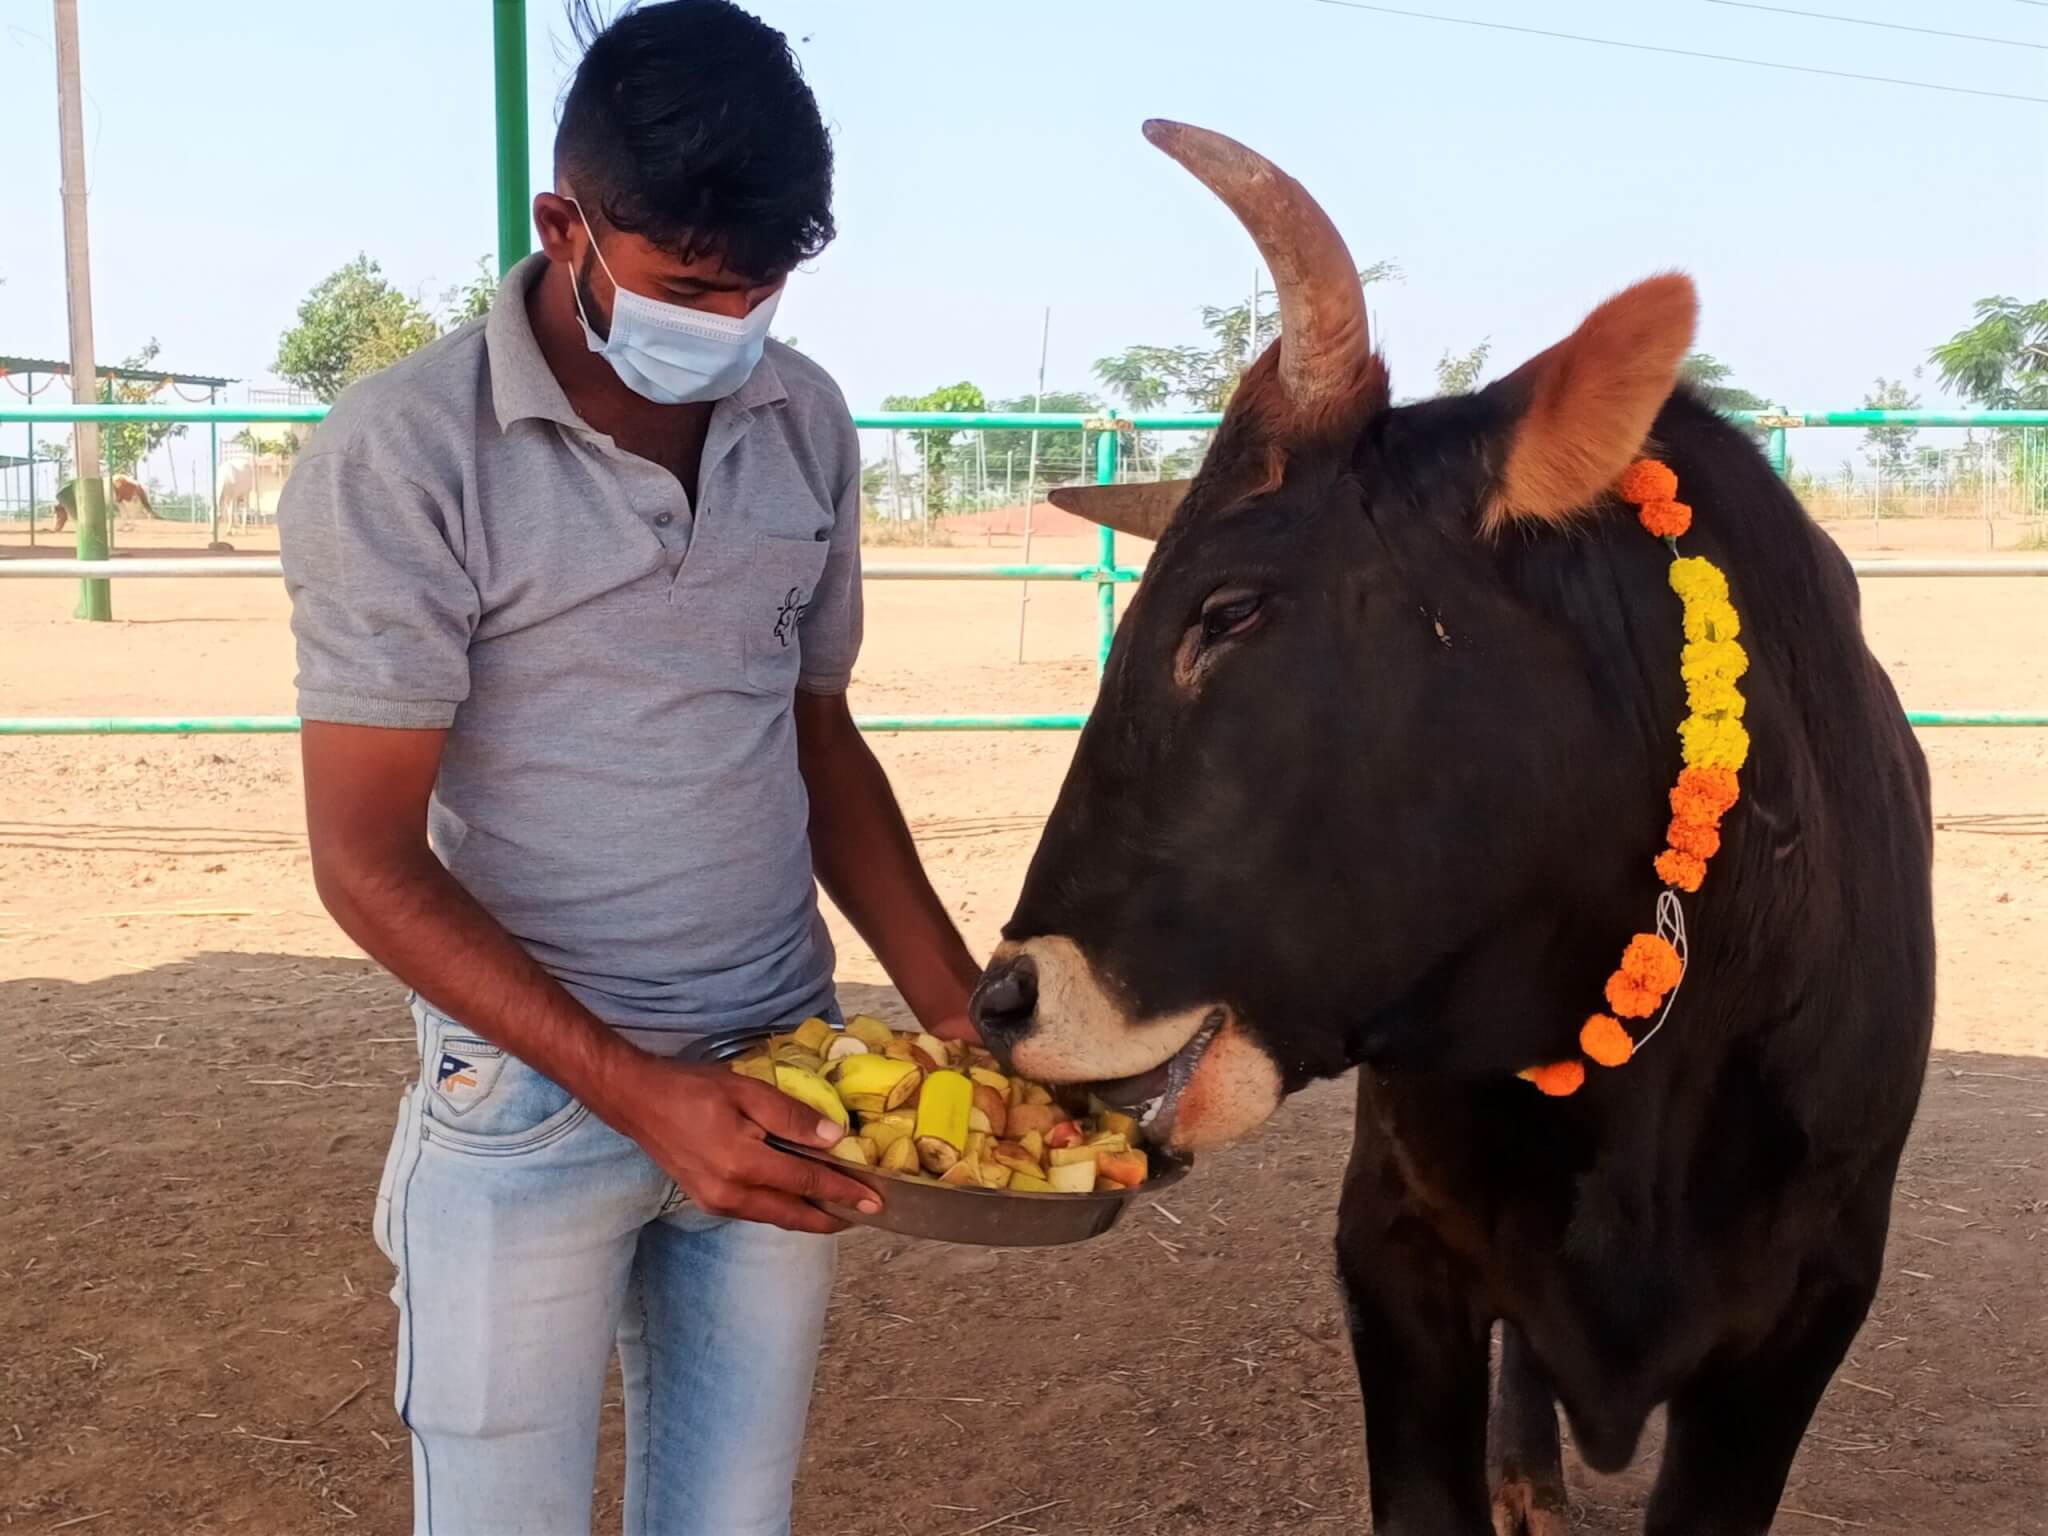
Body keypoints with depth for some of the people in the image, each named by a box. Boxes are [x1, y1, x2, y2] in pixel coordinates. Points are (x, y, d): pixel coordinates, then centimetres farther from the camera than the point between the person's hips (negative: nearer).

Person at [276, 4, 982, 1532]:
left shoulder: (807, 422, 2)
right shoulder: (405, 450, -13)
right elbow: (370, 859, -13)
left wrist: (961, 1010, 2)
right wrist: (635, 1089, -21)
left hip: (778, 1078, 4)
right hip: (528, 1092, -4)